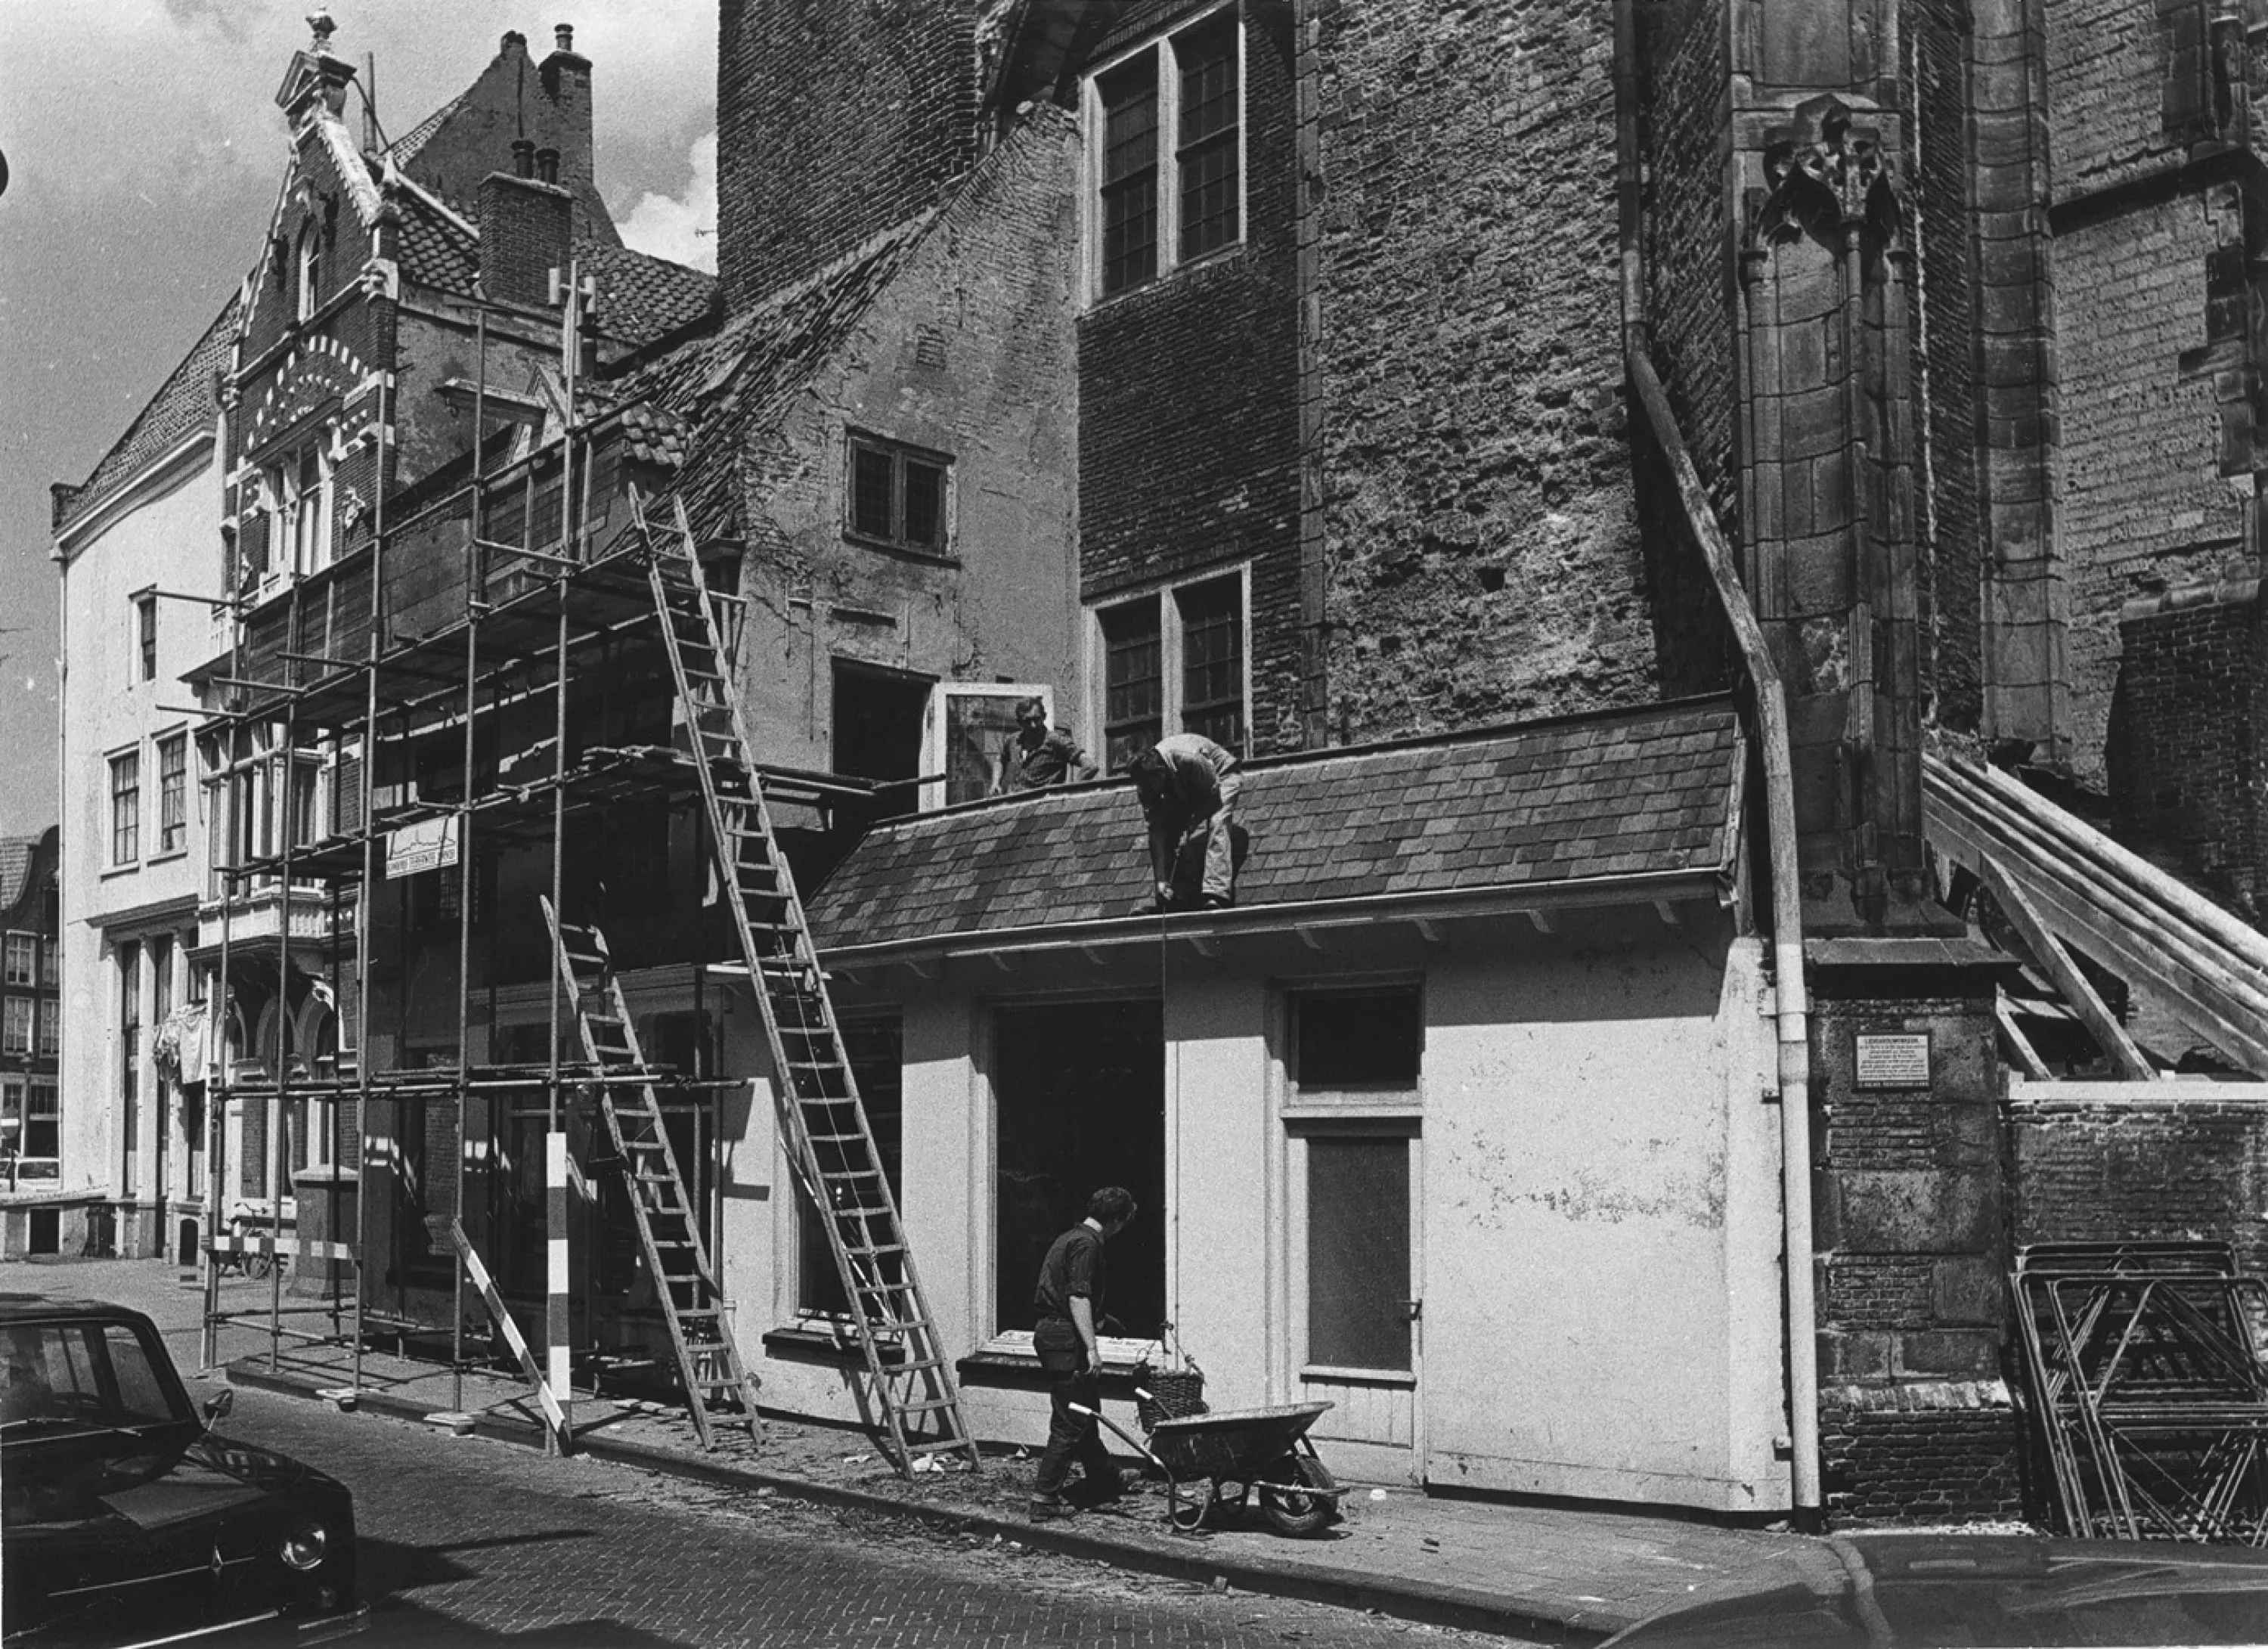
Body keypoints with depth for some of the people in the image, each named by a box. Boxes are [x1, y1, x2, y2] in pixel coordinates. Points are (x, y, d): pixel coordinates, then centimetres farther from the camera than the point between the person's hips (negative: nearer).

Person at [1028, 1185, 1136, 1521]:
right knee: (1071, 1424, -5)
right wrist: (1092, 1348, -23)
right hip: (1067, 1339, -10)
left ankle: (1106, 1485, 31)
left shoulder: (1069, 1238, 16)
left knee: (1085, 1417, 19)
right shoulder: (1087, 1244, -14)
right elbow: (1078, 1297, -23)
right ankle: (1044, 1499, -4)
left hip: (1049, 1333, 10)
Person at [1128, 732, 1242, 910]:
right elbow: (1157, 831, -24)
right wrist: (1161, 880, -29)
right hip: (1185, 794, 5)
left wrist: (1189, 828, -33)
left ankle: (1217, 893, -41)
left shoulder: (1189, 760, -42)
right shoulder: (1146, 785, -25)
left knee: (1217, 825, -30)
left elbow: (1213, 797, -27)